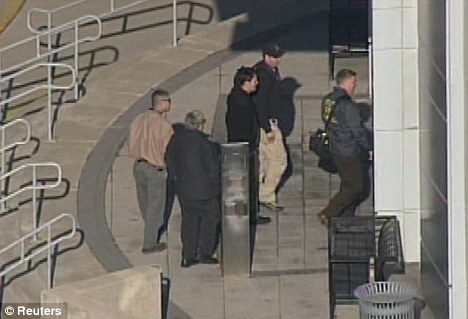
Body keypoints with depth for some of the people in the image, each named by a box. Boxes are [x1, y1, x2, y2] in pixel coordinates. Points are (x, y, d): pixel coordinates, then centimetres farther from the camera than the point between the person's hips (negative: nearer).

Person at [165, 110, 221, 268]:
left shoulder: (176, 139, -1)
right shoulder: (203, 142, -20)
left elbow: (170, 162, 9)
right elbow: (213, 166, -14)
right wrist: (215, 183, 2)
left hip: (183, 189, 6)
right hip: (203, 189, -6)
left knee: (189, 220, 14)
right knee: (210, 217, 12)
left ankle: (188, 256, 14)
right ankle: (204, 253, 12)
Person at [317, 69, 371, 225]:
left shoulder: (327, 100, 5)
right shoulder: (347, 105, -22)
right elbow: (357, 130, -19)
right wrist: (369, 148, -7)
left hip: (335, 149, 9)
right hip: (350, 152, -9)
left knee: (348, 184, 19)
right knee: (355, 187, 1)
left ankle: (345, 217, 22)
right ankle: (328, 214, -3)